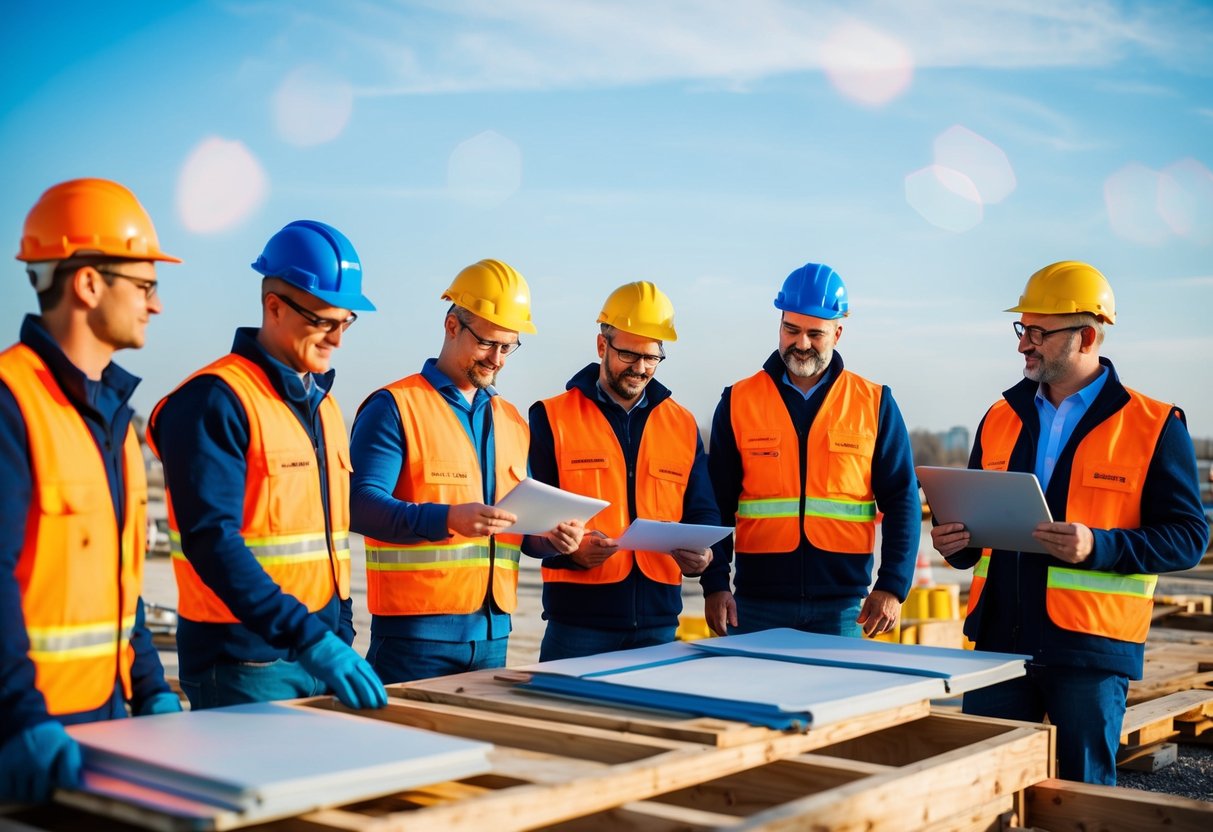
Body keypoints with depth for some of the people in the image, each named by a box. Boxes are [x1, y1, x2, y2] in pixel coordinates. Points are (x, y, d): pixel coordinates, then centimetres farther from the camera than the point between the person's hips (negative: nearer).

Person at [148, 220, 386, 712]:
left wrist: (340, 637, 12)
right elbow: (211, 542, -22)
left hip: (324, 653, 7)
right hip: (245, 661, -7)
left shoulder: (322, 405, 13)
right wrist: (309, 639, -28)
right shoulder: (213, 401, -13)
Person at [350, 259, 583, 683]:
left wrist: (551, 534, 0)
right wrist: (448, 519, -30)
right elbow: (361, 505, -17)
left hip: (493, 631, 6)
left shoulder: (512, 422, 16)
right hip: (416, 628, -6)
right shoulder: (394, 407, -5)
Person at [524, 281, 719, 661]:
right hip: (578, 619, -3)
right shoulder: (551, 417, 2)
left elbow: (701, 512, 14)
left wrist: (699, 554, -8)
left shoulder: (683, 425, 12)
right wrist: (572, 549, -21)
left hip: (658, 621, 3)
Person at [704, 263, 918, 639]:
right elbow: (716, 505, 7)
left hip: (841, 606, 0)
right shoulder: (738, 402, 5)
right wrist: (715, 584, -2)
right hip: (757, 604, 0)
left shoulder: (875, 404, 5)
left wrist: (892, 587, -5)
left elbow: (901, 502, 5)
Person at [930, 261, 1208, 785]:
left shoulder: (1154, 427, -3)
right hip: (999, 641, 5)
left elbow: (1188, 535, -7)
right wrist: (957, 543, -2)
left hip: (1089, 649, -4)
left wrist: (1099, 547, -21)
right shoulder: (1001, 417, 12)